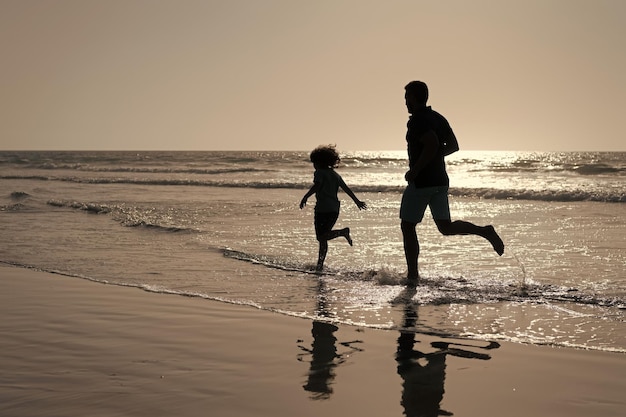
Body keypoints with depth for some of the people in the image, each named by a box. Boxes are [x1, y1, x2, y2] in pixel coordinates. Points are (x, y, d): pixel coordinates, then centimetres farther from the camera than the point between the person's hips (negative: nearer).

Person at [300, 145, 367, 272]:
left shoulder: (319, 173, -4)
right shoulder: (335, 174, 16)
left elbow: (316, 186, -22)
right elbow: (346, 189, 17)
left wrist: (305, 197, -27)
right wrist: (357, 201, 25)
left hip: (323, 209, -8)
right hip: (334, 209, 8)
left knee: (321, 237, -6)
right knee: (323, 237, 13)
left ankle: (343, 232, -23)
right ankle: (320, 264, 13)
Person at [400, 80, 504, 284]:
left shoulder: (417, 120, -14)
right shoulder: (438, 118, 12)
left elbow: (432, 144, -29)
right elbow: (453, 145, 16)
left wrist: (414, 171, -21)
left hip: (421, 182, -8)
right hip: (440, 181, 8)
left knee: (408, 227, 5)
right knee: (446, 227, 11)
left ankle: (412, 275, 7)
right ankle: (485, 231, -9)